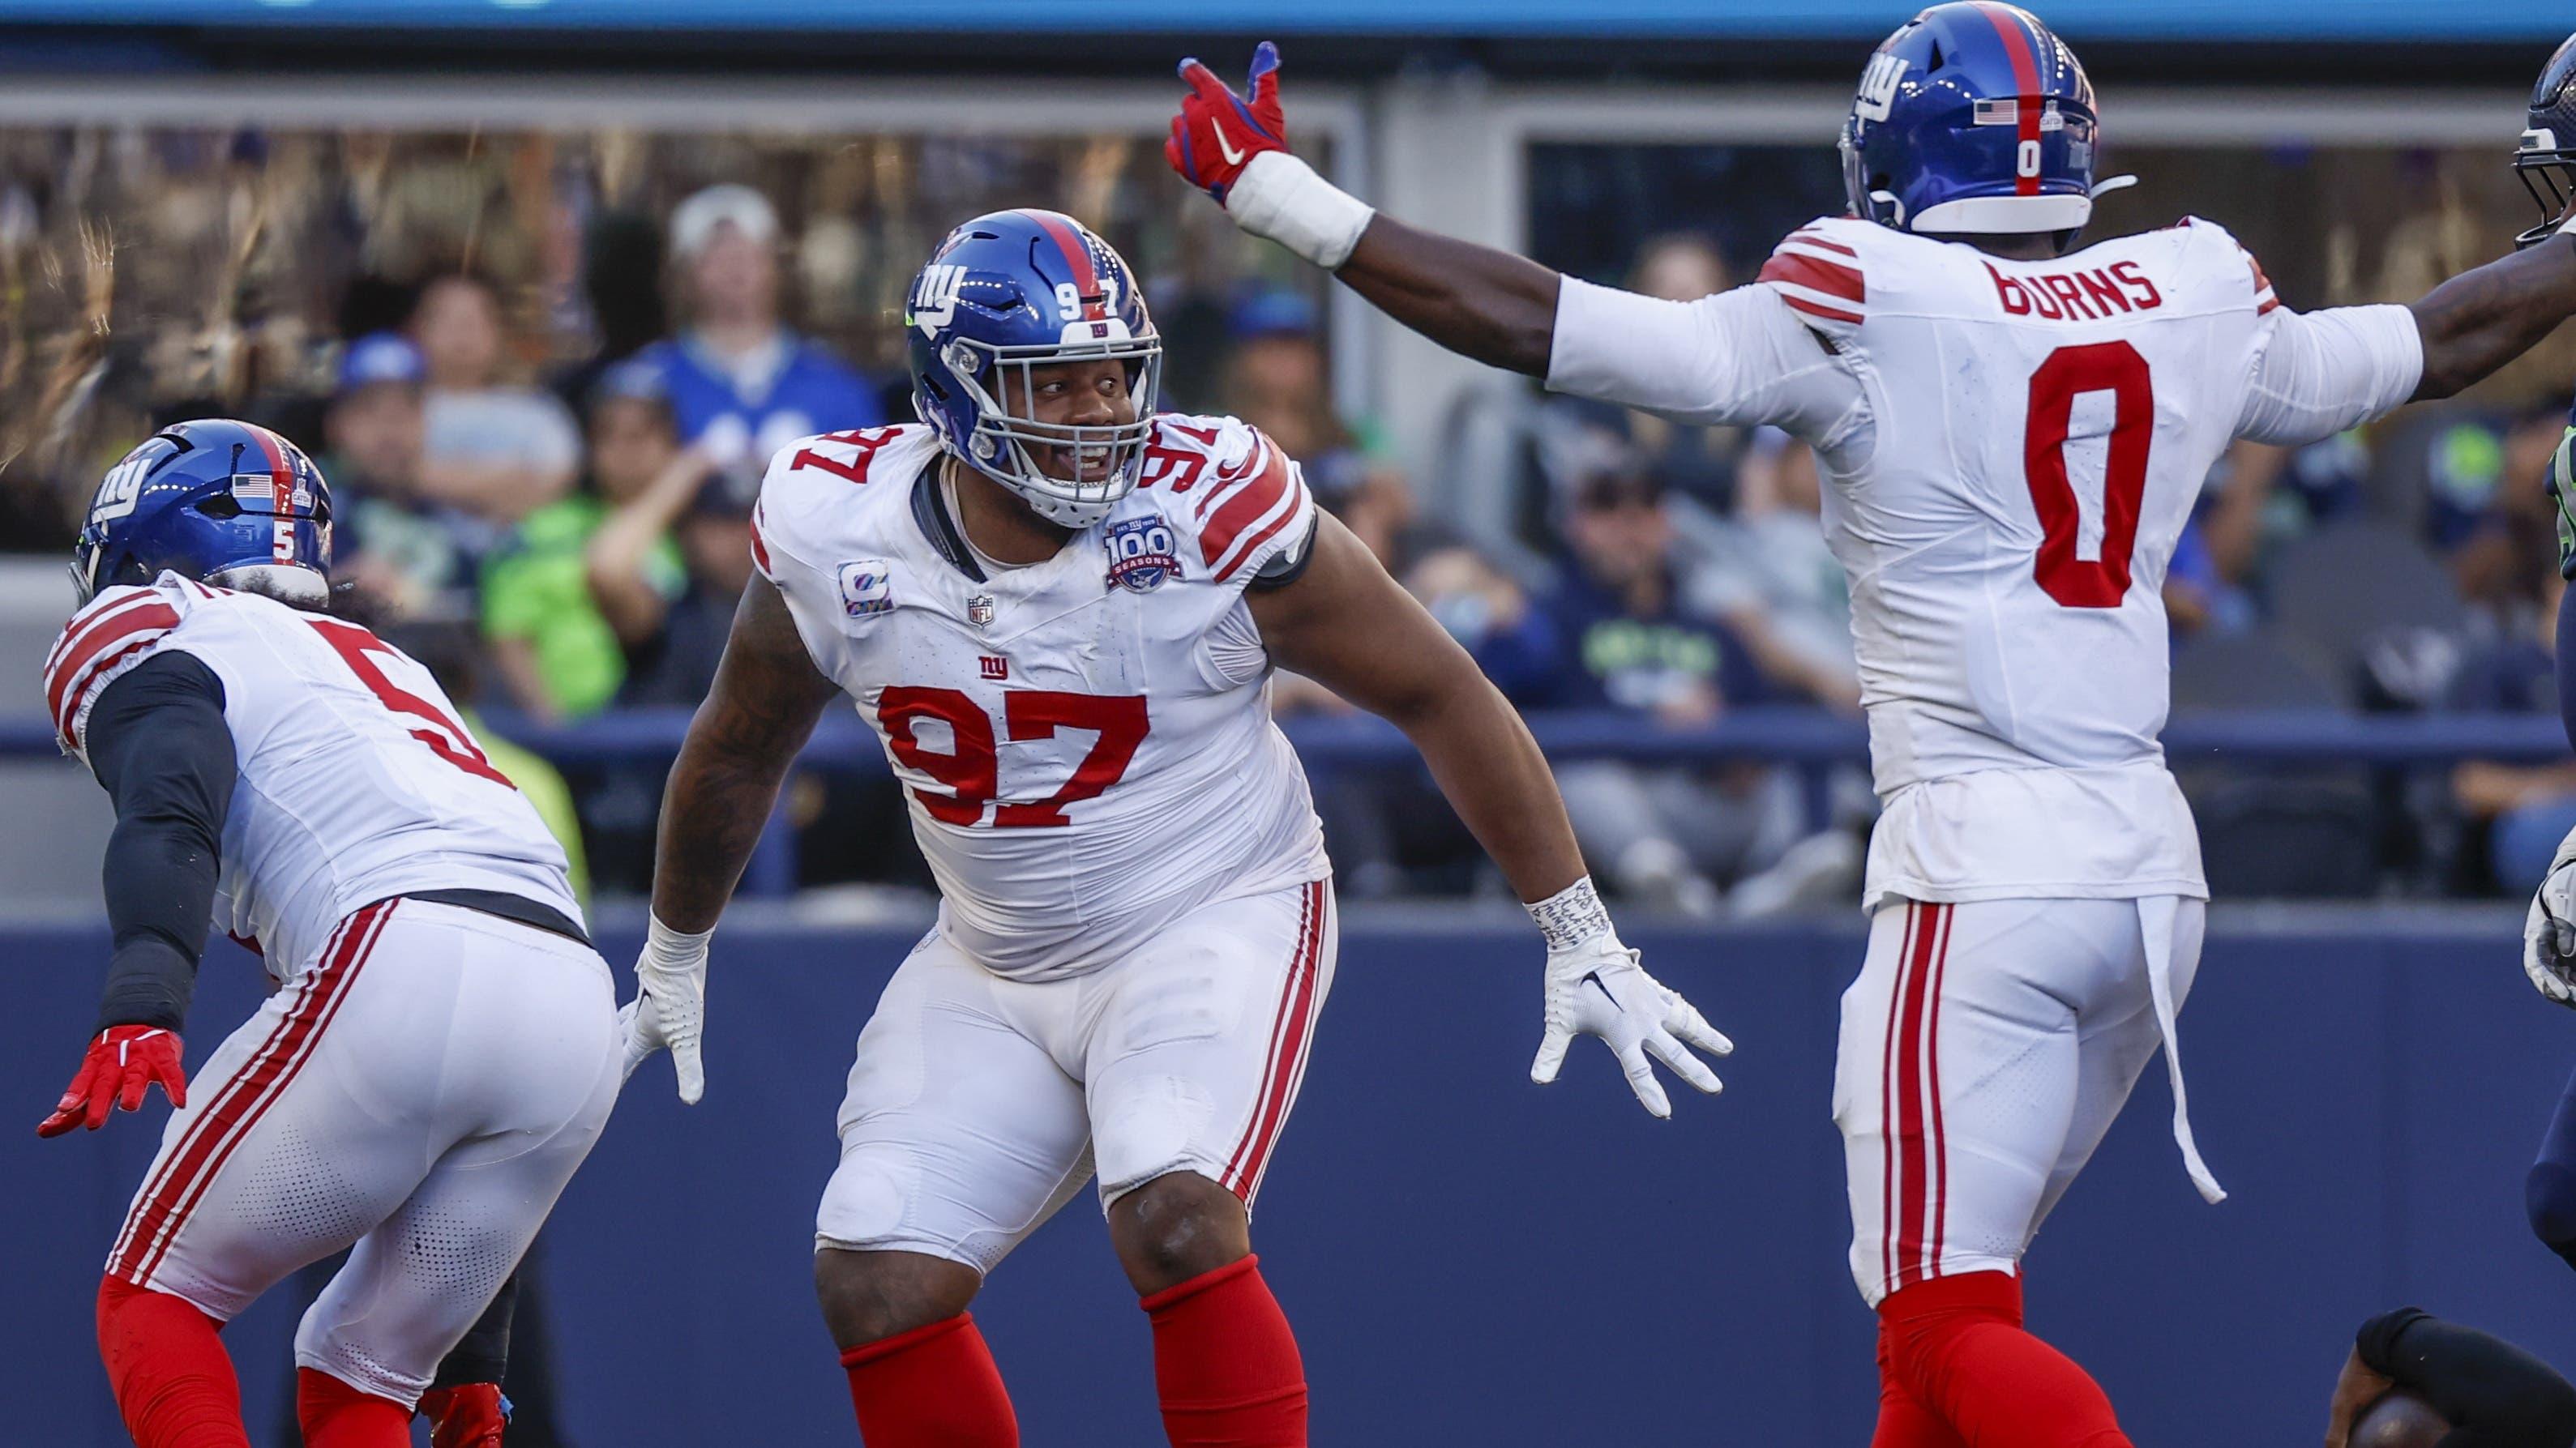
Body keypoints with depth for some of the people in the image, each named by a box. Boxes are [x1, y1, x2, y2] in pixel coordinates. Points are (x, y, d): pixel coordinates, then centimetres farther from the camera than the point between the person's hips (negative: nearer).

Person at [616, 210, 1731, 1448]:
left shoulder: (1215, 516, -20)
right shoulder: (834, 533, -11)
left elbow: (1440, 697, -9)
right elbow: (738, 753, 11)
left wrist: (1582, 943, -7)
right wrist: (671, 962, 24)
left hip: (1217, 923, -4)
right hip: (993, 965, 5)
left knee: (1174, 1225, -28)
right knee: (877, 1285, -7)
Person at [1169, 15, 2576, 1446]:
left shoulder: (1869, 311, -7)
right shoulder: (2195, 304, 9)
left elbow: (1540, 327, -9)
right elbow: (2442, 342, 26)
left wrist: (1278, 195, -2)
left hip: (1983, 870, -6)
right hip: (2154, 863, 6)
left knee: (1949, 1323, -7)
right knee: (1955, 1290, 18)